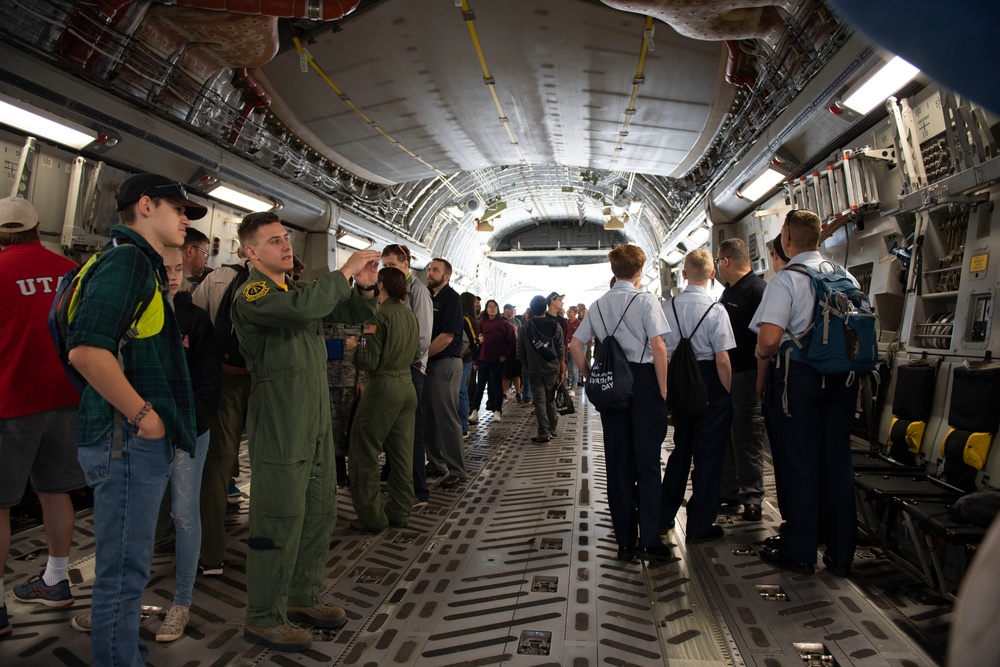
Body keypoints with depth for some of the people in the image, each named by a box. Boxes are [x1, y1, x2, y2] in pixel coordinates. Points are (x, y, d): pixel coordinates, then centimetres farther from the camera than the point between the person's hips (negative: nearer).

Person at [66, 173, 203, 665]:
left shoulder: (139, 262, 17)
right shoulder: (127, 258, -14)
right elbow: (86, 349, -27)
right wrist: (144, 415, -21)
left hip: (141, 438, 10)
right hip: (130, 438, -10)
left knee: (128, 563, 22)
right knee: (124, 568, 2)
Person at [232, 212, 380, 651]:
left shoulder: (300, 289, 15)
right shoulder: (252, 295, -11)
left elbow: (353, 314, 18)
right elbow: (304, 307, -31)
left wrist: (364, 288, -2)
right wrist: (345, 271, -20)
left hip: (317, 420, 8)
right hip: (280, 424, -8)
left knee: (320, 512, 15)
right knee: (280, 521, 0)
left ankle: (304, 598, 32)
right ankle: (264, 619, 17)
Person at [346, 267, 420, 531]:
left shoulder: (379, 316, -14)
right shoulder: (410, 315, 7)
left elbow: (369, 361, -16)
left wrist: (355, 346, 2)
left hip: (383, 388, -7)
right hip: (407, 387, 8)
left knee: (364, 453, 5)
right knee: (401, 453, 13)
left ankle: (372, 518, 11)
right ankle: (399, 513, 22)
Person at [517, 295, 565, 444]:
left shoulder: (524, 328, -4)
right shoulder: (555, 327, -2)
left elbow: (520, 353, -2)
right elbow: (561, 352, -2)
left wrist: (526, 367, 15)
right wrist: (562, 370, 6)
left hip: (534, 370, -2)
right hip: (552, 369, 2)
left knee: (540, 401, 0)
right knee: (550, 400, 15)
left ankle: (544, 433, -4)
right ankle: (552, 429, 20)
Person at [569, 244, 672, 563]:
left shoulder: (599, 304, 9)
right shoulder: (645, 300, -5)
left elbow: (575, 345, 7)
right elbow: (658, 347, -13)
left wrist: (592, 379, 12)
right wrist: (663, 390, -9)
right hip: (643, 380, -4)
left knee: (617, 463, 9)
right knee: (647, 463, 3)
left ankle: (625, 541, 17)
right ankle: (649, 542, 6)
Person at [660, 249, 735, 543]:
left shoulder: (667, 307, -2)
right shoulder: (715, 310, -15)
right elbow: (722, 359, -16)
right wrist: (729, 394, -5)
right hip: (710, 385, -5)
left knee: (681, 449, 20)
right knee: (708, 455, 8)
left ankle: (664, 516, 30)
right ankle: (699, 526, 18)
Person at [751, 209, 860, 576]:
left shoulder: (786, 279, -12)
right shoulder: (846, 276, 7)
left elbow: (769, 338, -22)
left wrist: (762, 367, -4)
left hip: (797, 376, -6)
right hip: (843, 376, 6)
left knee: (797, 462, 6)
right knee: (838, 461, 13)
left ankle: (799, 552, 18)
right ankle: (841, 553, 25)